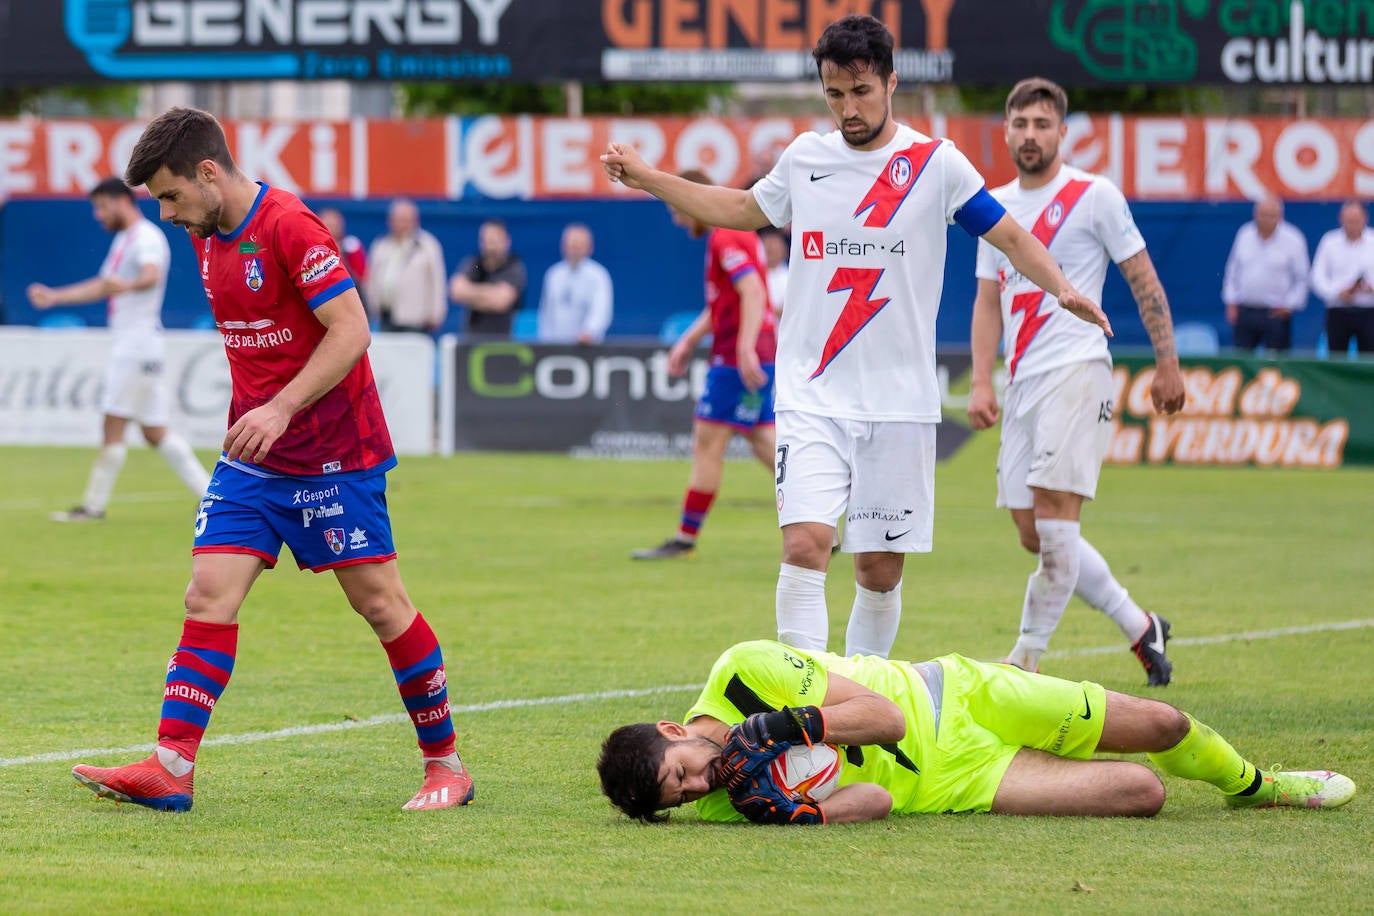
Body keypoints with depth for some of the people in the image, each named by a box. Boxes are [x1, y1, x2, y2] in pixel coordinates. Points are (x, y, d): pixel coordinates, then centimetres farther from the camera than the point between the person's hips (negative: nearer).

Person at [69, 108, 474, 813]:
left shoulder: (288, 227, -17)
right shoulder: (206, 236, 8)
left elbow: (351, 331, -21)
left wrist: (282, 409, -26)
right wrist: (252, 418, 17)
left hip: (333, 456, -7)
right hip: (252, 458, 7)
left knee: (378, 602, -1)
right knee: (209, 595, -5)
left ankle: (445, 762, 11)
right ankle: (170, 769, -10)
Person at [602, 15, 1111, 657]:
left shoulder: (936, 164, -1)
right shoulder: (805, 158, 7)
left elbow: (1011, 237, 2)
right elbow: (744, 209, 26)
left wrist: (1062, 290, -16)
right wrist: (645, 178, 23)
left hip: (900, 402, -1)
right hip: (812, 396, 1)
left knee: (880, 568, 3)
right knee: (804, 544, -17)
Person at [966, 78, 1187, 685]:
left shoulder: (1094, 196, -2)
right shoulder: (995, 207, 15)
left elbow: (1144, 282, 1)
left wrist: (1167, 365, -2)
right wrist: (981, 382, 6)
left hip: (1076, 370, -7)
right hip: (1023, 383, 7)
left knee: (1054, 514, -15)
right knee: (1034, 535, 5)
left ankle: (1028, 657, -13)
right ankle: (1140, 629, 18)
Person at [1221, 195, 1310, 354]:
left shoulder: (1292, 241, -4)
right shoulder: (1244, 235, 7)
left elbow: (1302, 279, 1)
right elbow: (1233, 271, 15)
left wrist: (1289, 305, -7)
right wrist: (1231, 303, 9)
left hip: (1276, 315, -3)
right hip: (1244, 312, 3)